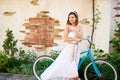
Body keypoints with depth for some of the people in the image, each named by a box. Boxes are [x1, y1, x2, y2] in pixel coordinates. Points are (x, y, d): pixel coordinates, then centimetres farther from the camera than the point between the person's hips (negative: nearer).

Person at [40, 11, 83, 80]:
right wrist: (75, 39, -15)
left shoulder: (79, 27, 7)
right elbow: (65, 39, -13)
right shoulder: (67, 26, -4)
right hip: (69, 48, -4)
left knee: (73, 68, 7)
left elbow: (81, 38, -9)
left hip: (76, 49, 4)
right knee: (60, 65, -6)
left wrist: (74, 29, -14)